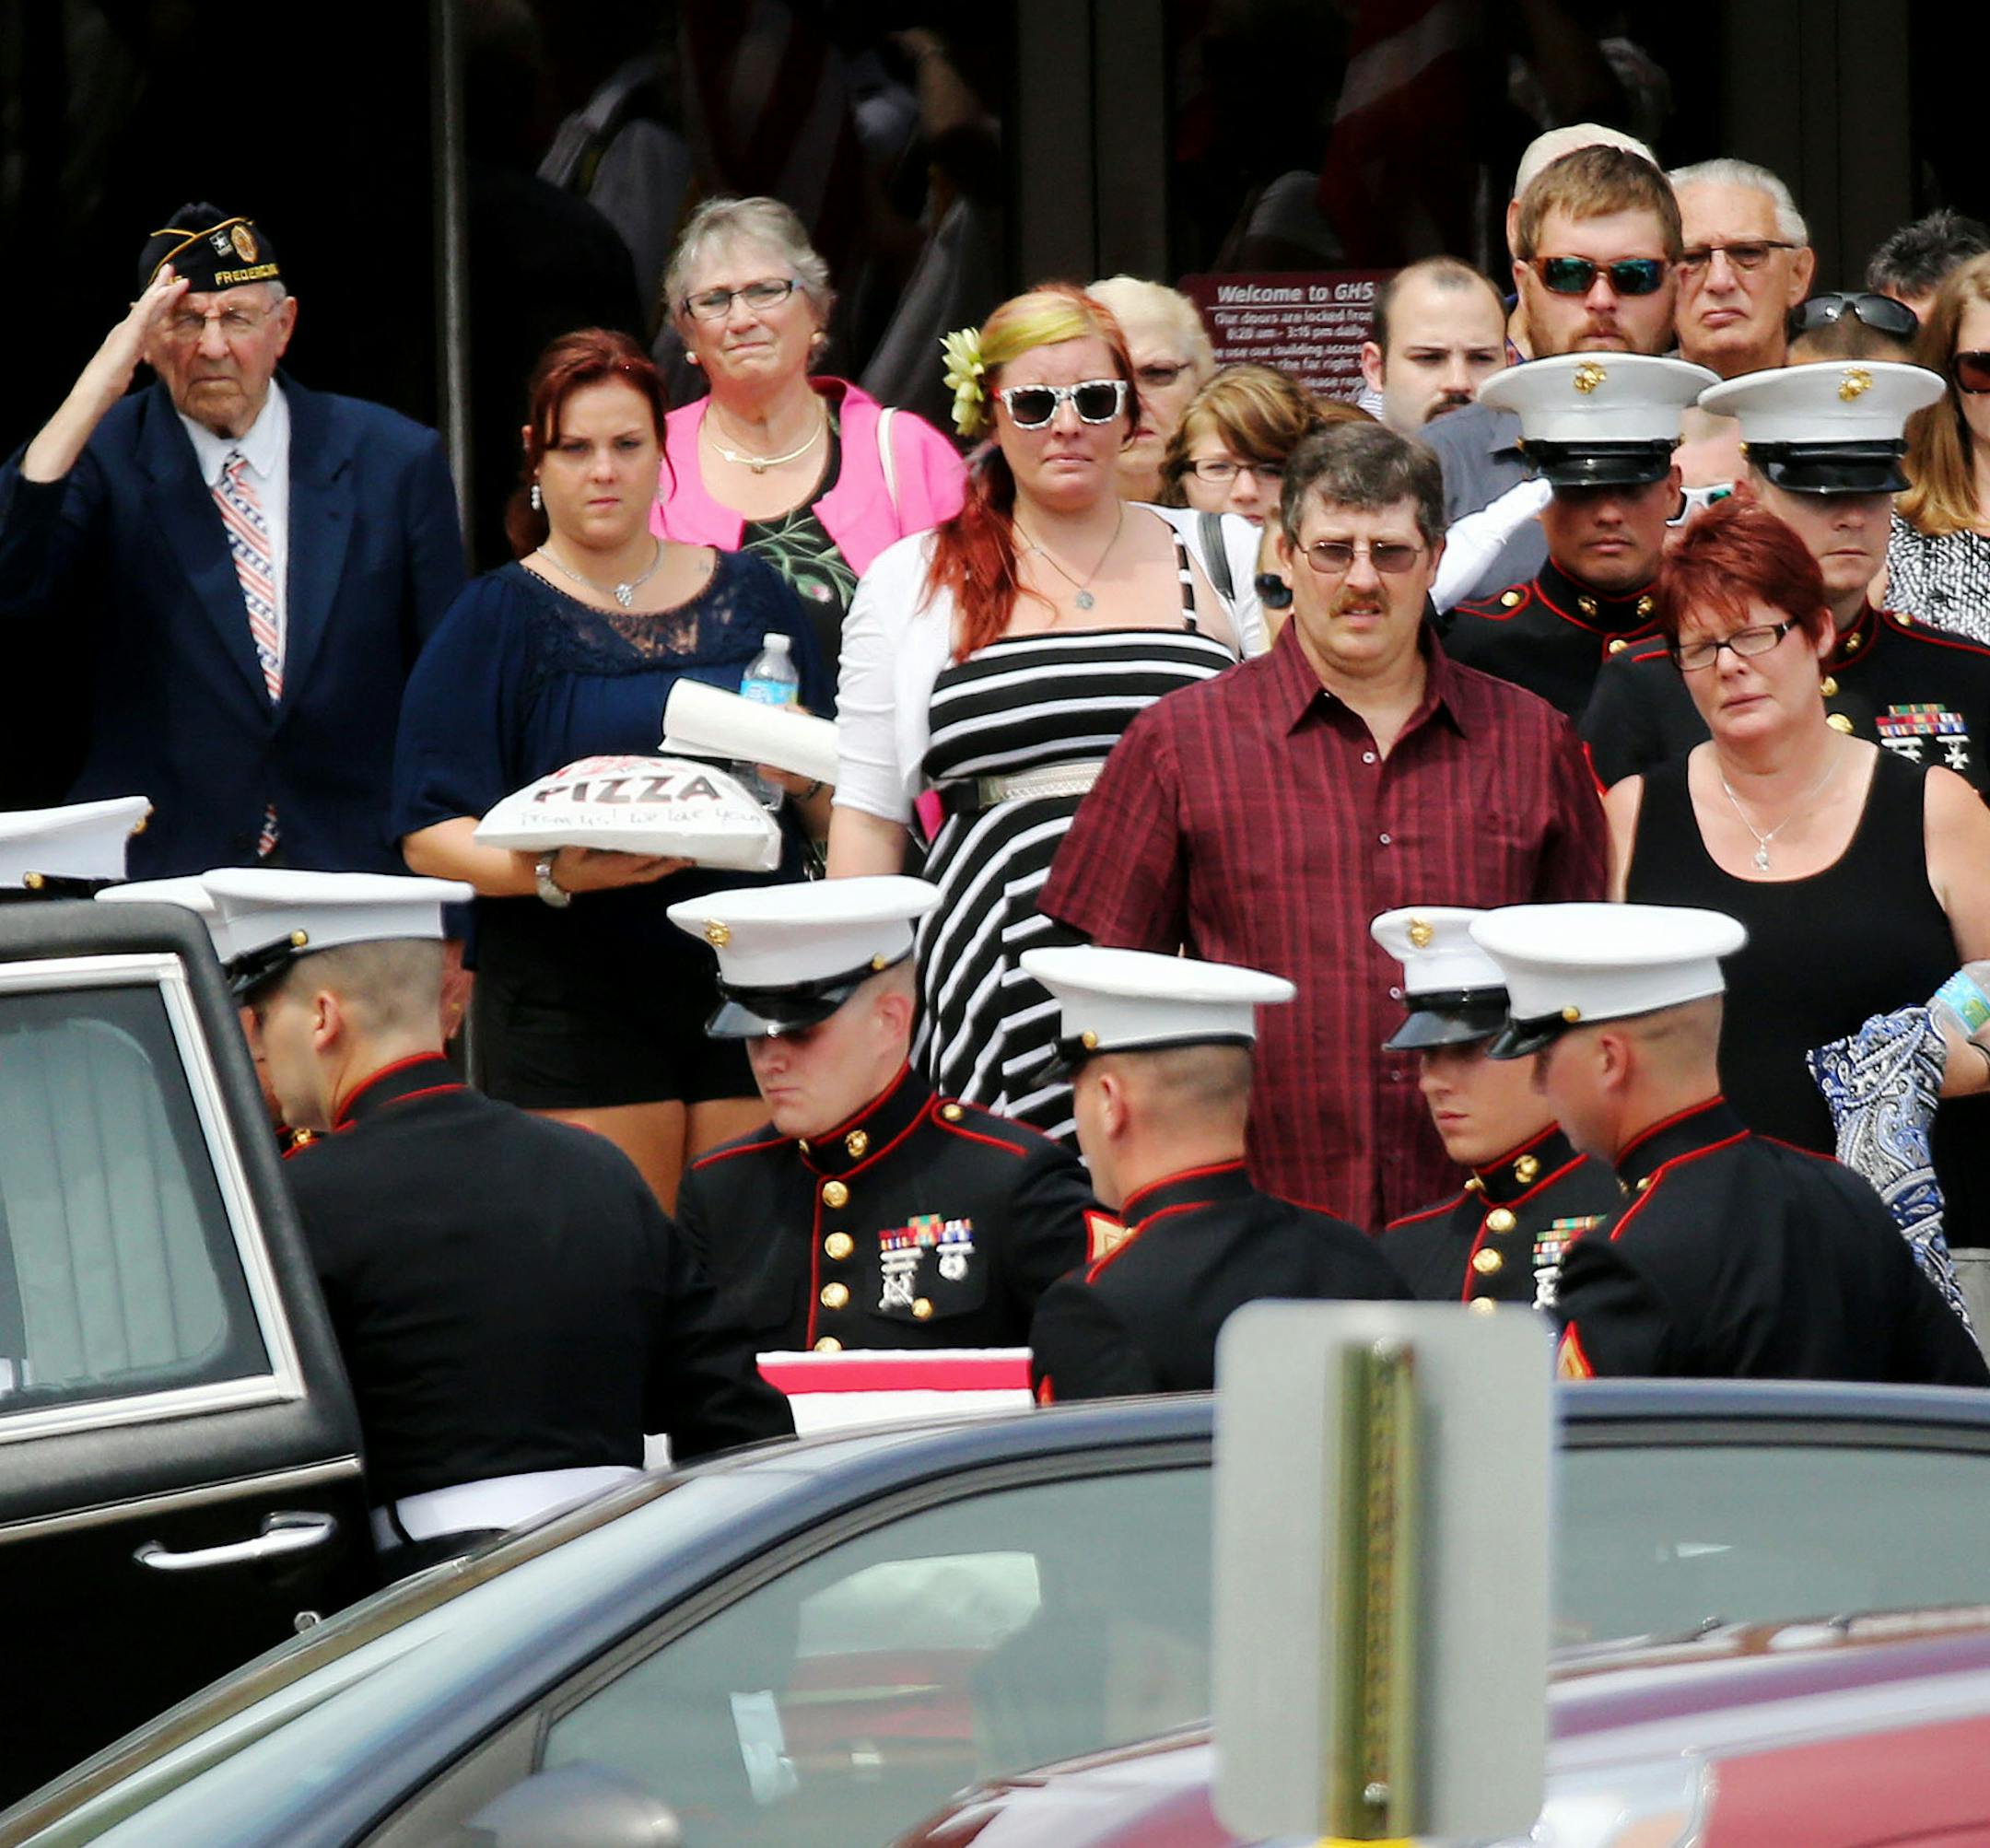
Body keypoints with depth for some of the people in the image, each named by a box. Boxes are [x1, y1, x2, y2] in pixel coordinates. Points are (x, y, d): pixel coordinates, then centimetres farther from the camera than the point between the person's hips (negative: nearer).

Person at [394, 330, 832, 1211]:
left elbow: (844, 812, 17)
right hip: (574, 999, -3)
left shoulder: (748, 595, 14)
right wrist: (554, 873, -20)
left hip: (750, 996, 3)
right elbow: (430, 833, -3)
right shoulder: (497, 618, 6)